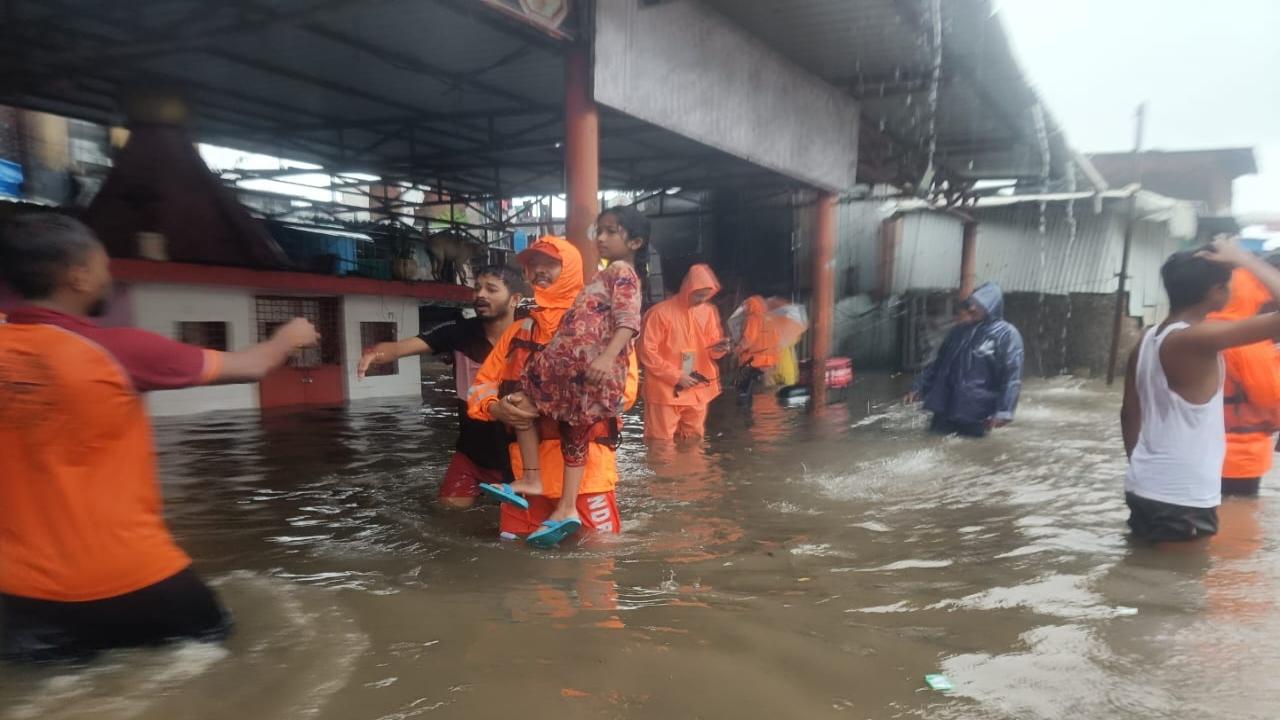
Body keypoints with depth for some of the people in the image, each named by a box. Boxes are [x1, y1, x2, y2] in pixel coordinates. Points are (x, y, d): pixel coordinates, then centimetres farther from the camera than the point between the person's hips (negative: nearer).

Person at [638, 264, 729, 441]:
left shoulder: (709, 312, 7)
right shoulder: (660, 312, -11)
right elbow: (647, 352, -11)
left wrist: (717, 349, -11)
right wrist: (676, 376, -14)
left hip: (697, 392, 6)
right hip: (666, 392, -5)